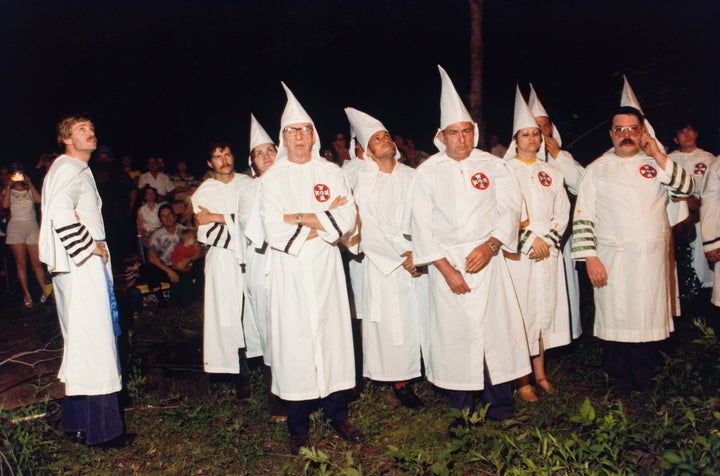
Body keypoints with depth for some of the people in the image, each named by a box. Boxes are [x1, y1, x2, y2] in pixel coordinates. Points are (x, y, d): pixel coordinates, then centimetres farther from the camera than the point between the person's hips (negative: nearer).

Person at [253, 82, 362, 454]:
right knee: (294, 340, 0)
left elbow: (347, 220, -3)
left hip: (326, 269, 2)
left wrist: (302, 219, -12)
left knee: (332, 334, 5)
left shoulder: (331, 172, 9)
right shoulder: (272, 178, 4)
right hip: (290, 272, -1)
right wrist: (323, 220, -9)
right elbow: (273, 231, -9)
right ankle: (298, 428, 13)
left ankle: (337, 415, 23)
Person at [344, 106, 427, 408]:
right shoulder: (363, 183, -2)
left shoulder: (411, 176, 9)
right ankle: (400, 381, 11)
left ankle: (421, 369, 18)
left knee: (420, 318, 5)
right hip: (384, 265, -3)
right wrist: (401, 257, -11)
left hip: (418, 262, 4)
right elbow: (368, 229, -8)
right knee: (391, 324, 1)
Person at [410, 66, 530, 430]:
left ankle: (500, 404, 16)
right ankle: (462, 410, 14)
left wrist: (489, 245, -14)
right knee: (453, 334, 1)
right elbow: (422, 226, -2)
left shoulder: (492, 165, 5)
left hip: (486, 259, 1)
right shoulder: (428, 172, 2)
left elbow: (509, 208, 2)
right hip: (445, 263, -1)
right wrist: (446, 268, -9)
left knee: (496, 327, 0)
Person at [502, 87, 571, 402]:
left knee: (545, 307, 7)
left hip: (548, 252, 5)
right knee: (520, 312, -4)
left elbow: (563, 211, 9)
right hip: (518, 252, -4)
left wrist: (548, 239, -6)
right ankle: (522, 379, 3)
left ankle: (540, 372, 19)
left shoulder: (551, 172, 14)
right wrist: (530, 239, -12)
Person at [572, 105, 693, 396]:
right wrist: (590, 258, -8)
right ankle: (620, 388, 17)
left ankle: (643, 385, 23)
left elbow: (686, 188, -4)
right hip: (612, 261, -2)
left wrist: (658, 156, -7)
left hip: (653, 260, 2)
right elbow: (582, 218, 0)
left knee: (649, 322, 7)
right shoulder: (597, 170, 5)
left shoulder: (655, 164, 11)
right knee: (616, 323, 3)